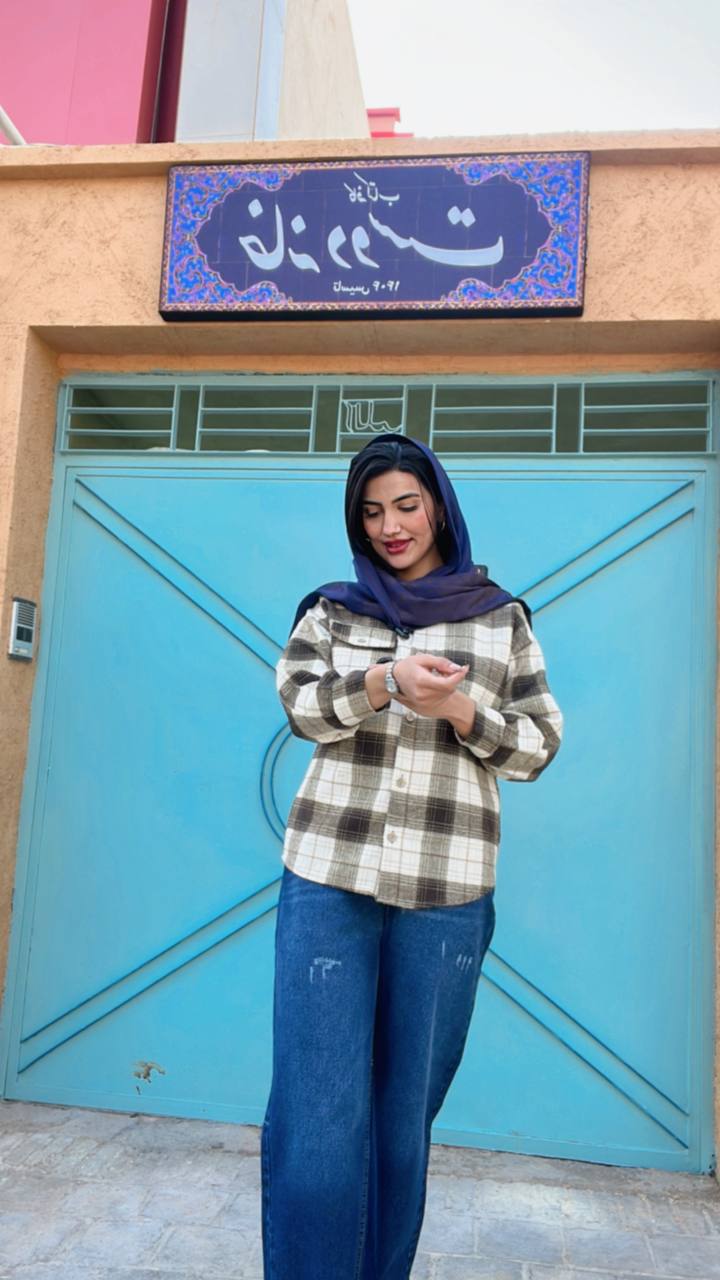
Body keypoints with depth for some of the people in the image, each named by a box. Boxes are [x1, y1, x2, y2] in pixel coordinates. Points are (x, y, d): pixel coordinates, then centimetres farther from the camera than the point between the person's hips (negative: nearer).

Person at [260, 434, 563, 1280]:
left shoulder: (502, 619, 10)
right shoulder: (332, 609, 12)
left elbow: (538, 746, 7)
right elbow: (300, 703, -4)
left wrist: (460, 710, -11)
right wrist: (387, 681, -22)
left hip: (447, 892, 0)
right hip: (328, 876, 0)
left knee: (406, 1114, 10)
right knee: (317, 1114, -1)